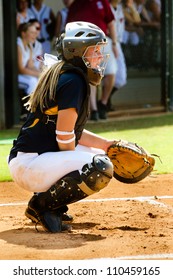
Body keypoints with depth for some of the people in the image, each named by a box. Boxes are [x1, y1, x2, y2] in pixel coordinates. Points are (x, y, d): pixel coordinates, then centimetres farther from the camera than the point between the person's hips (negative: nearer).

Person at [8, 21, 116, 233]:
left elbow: (74, 131, 22)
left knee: (99, 155, 26)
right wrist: (73, 166, -1)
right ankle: (43, 203, -10)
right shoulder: (73, 81, -13)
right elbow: (64, 136, -16)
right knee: (101, 168, -24)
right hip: (29, 165, -11)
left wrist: (107, 144, 17)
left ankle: (49, 203, 13)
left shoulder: (59, 75, 17)